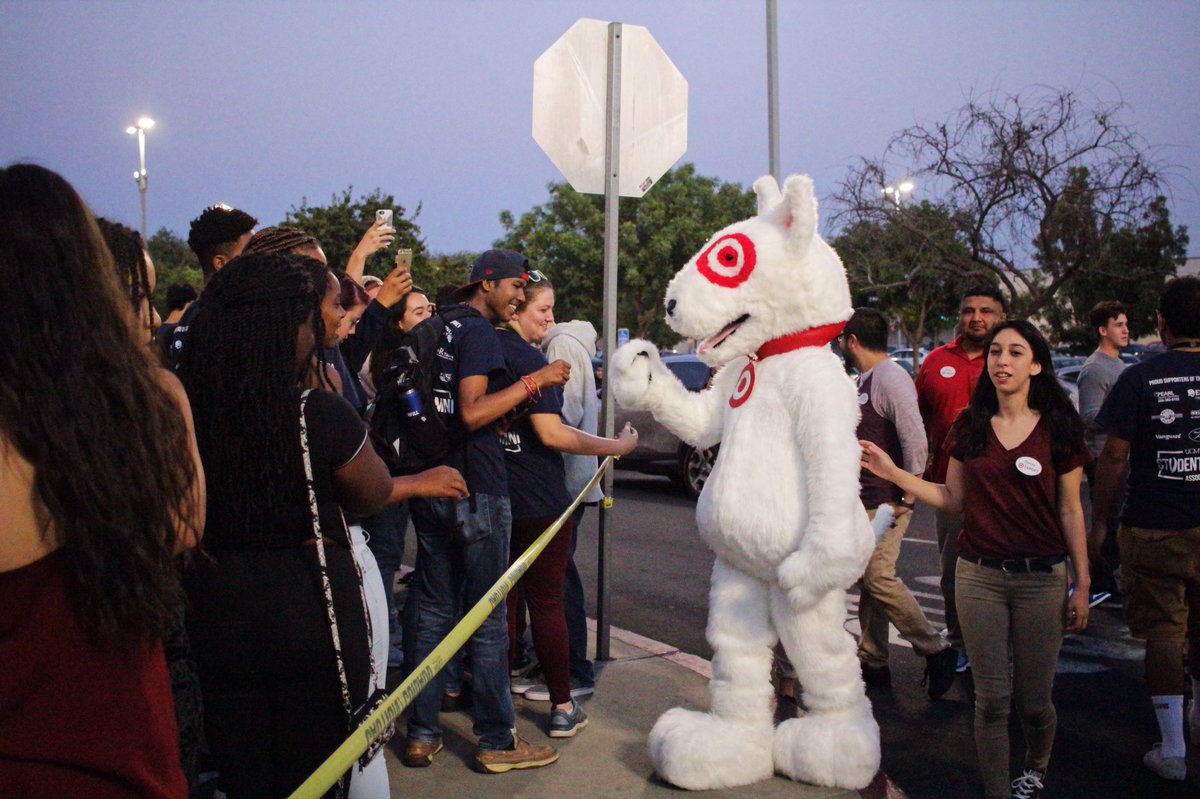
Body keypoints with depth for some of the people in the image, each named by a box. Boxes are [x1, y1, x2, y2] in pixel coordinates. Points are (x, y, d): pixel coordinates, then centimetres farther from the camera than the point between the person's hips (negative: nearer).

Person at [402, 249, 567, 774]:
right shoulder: (479, 333, -11)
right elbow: (472, 414, -21)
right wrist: (534, 381, -17)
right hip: (476, 493, -8)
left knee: (433, 614, 12)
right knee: (487, 621, 0)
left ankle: (421, 734, 17)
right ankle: (497, 742, 8)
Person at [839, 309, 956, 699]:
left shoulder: (891, 378, -16)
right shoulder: (864, 380, 14)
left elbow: (914, 439, -23)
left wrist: (907, 498, -21)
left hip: (886, 501, -10)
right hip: (865, 499, 10)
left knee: (880, 578, -12)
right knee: (869, 580, 12)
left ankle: (936, 649, 1)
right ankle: (873, 662, 20)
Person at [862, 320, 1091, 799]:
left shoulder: (1058, 430, -3)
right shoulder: (970, 427, 4)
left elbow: (1070, 512, 0)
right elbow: (953, 499, 7)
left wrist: (1082, 584, 1)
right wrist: (893, 473, -2)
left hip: (1041, 579, -1)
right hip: (979, 575, 2)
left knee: (1033, 700, 8)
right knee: (991, 699, 3)